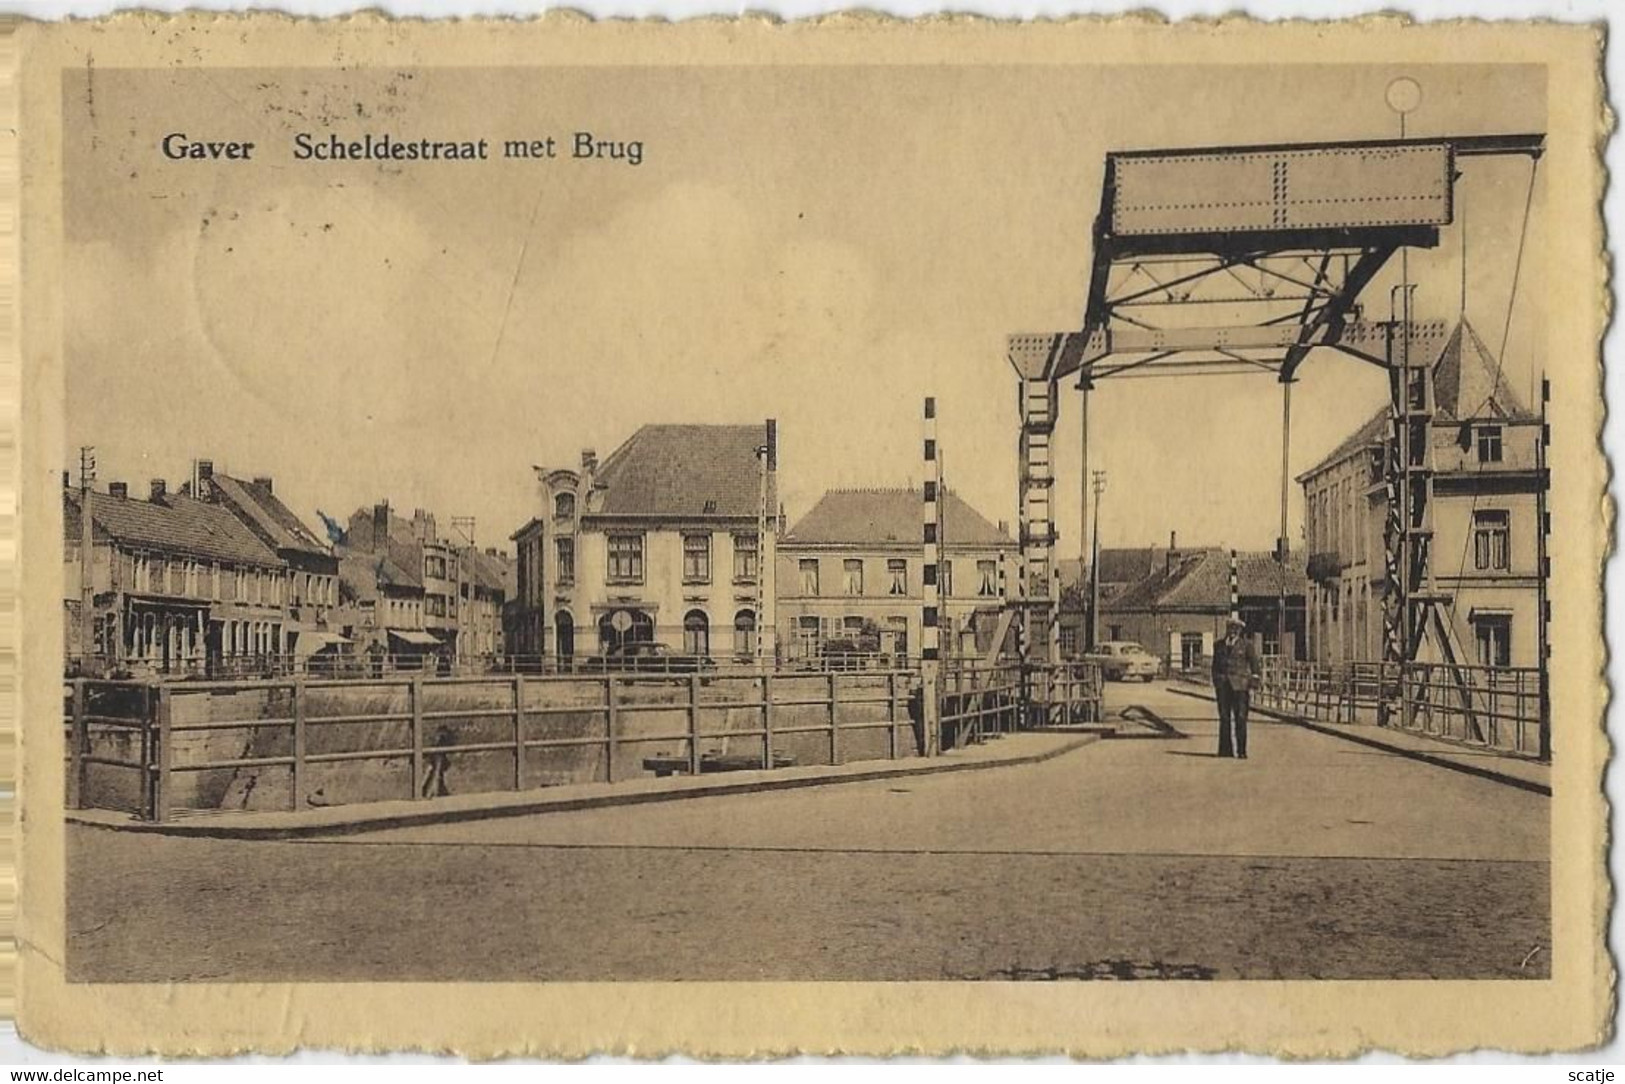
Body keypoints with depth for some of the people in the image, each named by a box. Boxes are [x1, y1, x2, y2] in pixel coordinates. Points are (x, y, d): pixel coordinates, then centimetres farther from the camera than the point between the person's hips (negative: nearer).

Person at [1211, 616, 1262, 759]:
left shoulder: (1246, 645, 2)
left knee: (1240, 718, -6)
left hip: (1240, 685, -3)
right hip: (1222, 685, 4)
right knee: (1224, 717, 4)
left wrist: (1252, 685, -2)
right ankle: (1225, 749, 9)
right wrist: (1216, 683, 11)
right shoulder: (1219, 645, 13)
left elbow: (1256, 665, 3)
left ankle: (1241, 751, -4)